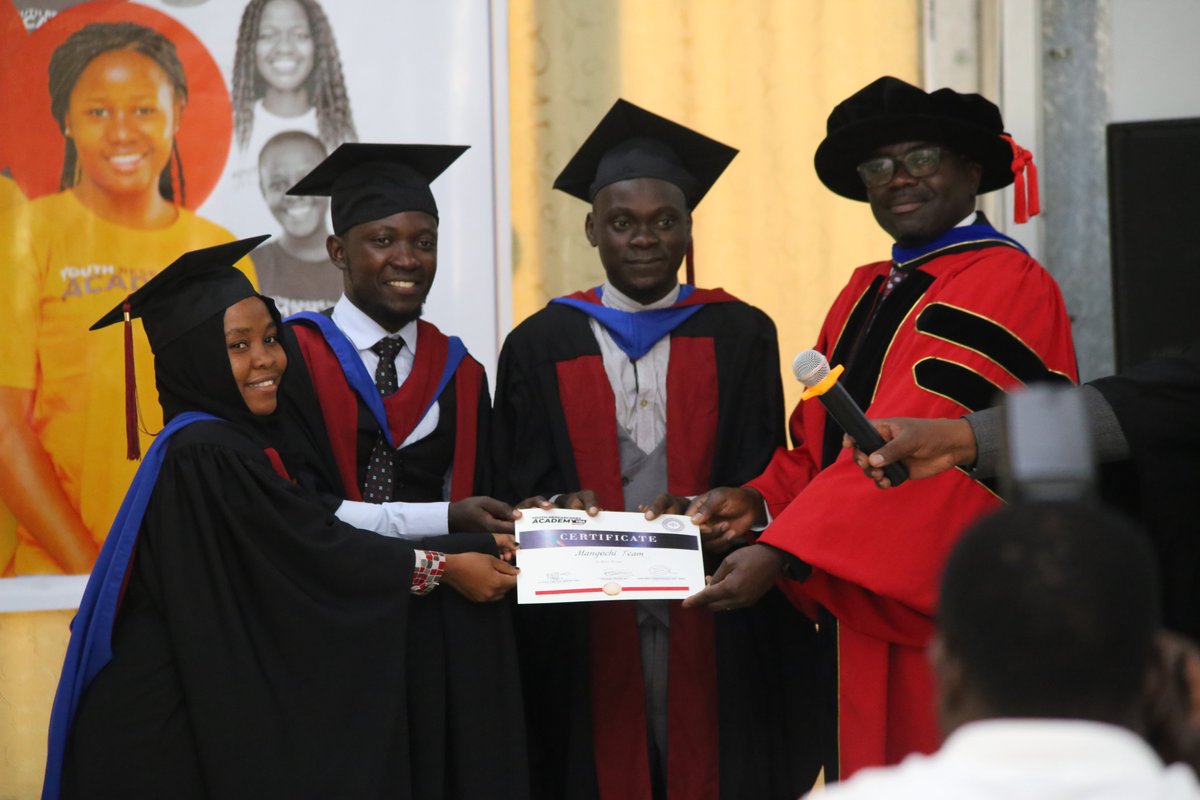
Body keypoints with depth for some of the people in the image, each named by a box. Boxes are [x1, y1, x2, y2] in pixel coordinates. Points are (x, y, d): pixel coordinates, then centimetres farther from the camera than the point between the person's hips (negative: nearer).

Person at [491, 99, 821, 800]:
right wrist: (565, 508, -17)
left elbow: (763, 478, 2)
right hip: (582, 631, 0)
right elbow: (517, 487, 4)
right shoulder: (541, 348, 8)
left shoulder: (739, 336, 8)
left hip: (713, 629, 0)